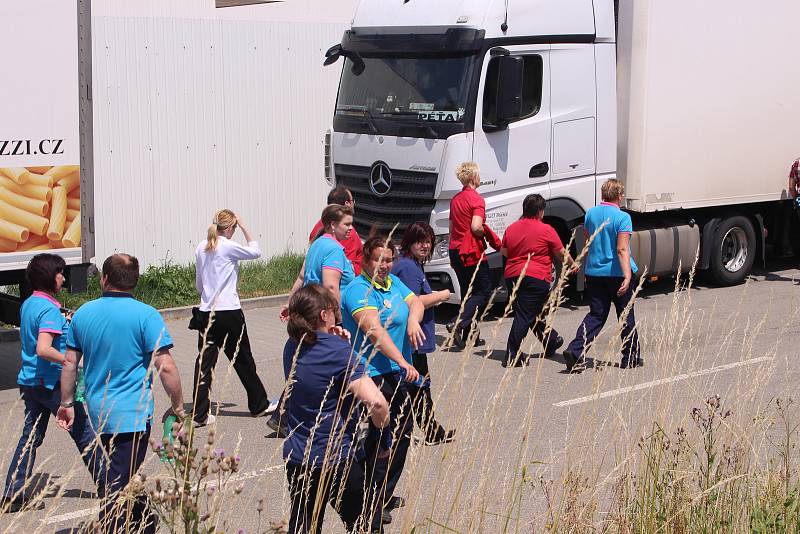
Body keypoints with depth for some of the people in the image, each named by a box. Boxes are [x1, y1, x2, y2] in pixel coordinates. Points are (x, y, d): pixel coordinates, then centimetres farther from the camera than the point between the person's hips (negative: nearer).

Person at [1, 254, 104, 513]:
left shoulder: (28, 304, 10)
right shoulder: (50, 310, -19)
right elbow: (43, 349, -29)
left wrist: (63, 324, 17)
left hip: (29, 381, 8)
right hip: (51, 382, -8)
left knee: (30, 436, 10)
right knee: (83, 433, 6)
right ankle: (106, 483, 17)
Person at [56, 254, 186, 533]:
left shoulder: (83, 314, 4)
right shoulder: (146, 315, -12)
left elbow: (69, 362, 10)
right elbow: (165, 367, -16)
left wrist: (67, 403, 21)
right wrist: (178, 406, -4)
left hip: (98, 412, 6)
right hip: (132, 413, -6)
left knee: (123, 477, 23)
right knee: (118, 485, -3)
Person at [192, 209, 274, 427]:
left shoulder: (201, 248, 7)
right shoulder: (228, 247, -12)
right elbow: (256, 251, 3)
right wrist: (244, 227, 6)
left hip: (206, 312, 5)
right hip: (229, 312, -5)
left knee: (205, 362, 2)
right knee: (243, 360, 9)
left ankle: (199, 414, -3)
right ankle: (259, 405, 23)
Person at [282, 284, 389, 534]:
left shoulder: (292, 346, 2)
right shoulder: (338, 352, -18)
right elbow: (375, 402, -29)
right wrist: (383, 426, -8)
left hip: (295, 457, 6)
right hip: (335, 458, -6)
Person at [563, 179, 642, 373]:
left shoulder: (591, 214, 5)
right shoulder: (623, 218, -12)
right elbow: (622, 250, -20)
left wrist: (587, 270, 25)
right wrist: (627, 276, -24)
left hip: (594, 273, 5)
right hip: (617, 273, -5)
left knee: (596, 315, 7)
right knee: (626, 316, 11)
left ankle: (575, 352, -10)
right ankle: (631, 357, 21)